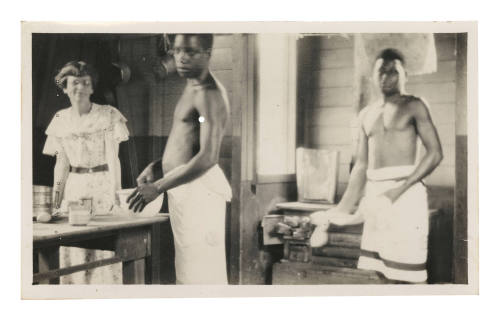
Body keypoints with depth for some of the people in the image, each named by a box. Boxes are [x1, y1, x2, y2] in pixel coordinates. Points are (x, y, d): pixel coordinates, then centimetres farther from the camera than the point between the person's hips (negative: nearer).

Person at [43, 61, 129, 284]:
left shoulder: (108, 115, -4)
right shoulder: (60, 119, 7)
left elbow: (113, 157, -8)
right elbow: (61, 163, 10)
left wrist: (114, 191, -17)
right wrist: (55, 198, 6)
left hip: (102, 183, -3)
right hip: (73, 185, 4)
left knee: (104, 248, -4)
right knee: (72, 253, 3)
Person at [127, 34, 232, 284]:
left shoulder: (209, 94, -14)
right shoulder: (193, 87, 17)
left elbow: (208, 157, -24)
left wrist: (158, 187, -23)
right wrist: (155, 166, 11)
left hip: (198, 188, -10)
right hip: (184, 189, 10)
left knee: (201, 273, -6)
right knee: (187, 272, 15)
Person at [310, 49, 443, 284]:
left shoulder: (413, 106, 2)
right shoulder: (366, 114, 18)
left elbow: (435, 153, -8)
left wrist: (399, 189, -16)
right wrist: (346, 206, 7)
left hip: (405, 192, -6)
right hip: (373, 194, 6)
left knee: (405, 273, -6)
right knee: (376, 269, 6)